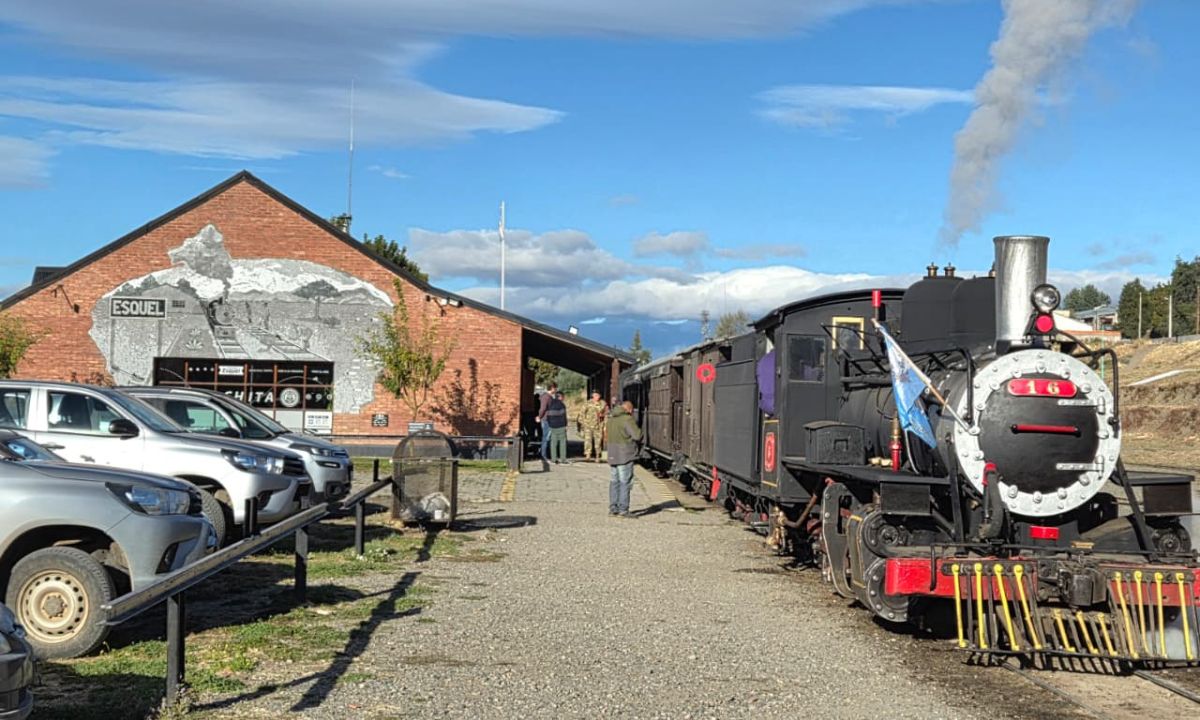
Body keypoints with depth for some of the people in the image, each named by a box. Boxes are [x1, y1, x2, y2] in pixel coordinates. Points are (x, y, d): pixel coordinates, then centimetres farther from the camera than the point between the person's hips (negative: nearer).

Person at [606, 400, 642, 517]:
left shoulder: (611, 419, 13)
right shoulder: (627, 419, -13)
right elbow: (637, 435, -19)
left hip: (612, 455, 8)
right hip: (625, 455, -8)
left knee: (614, 481, 14)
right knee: (625, 482, -5)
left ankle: (613, 508, 16)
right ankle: (623, 509, -7)